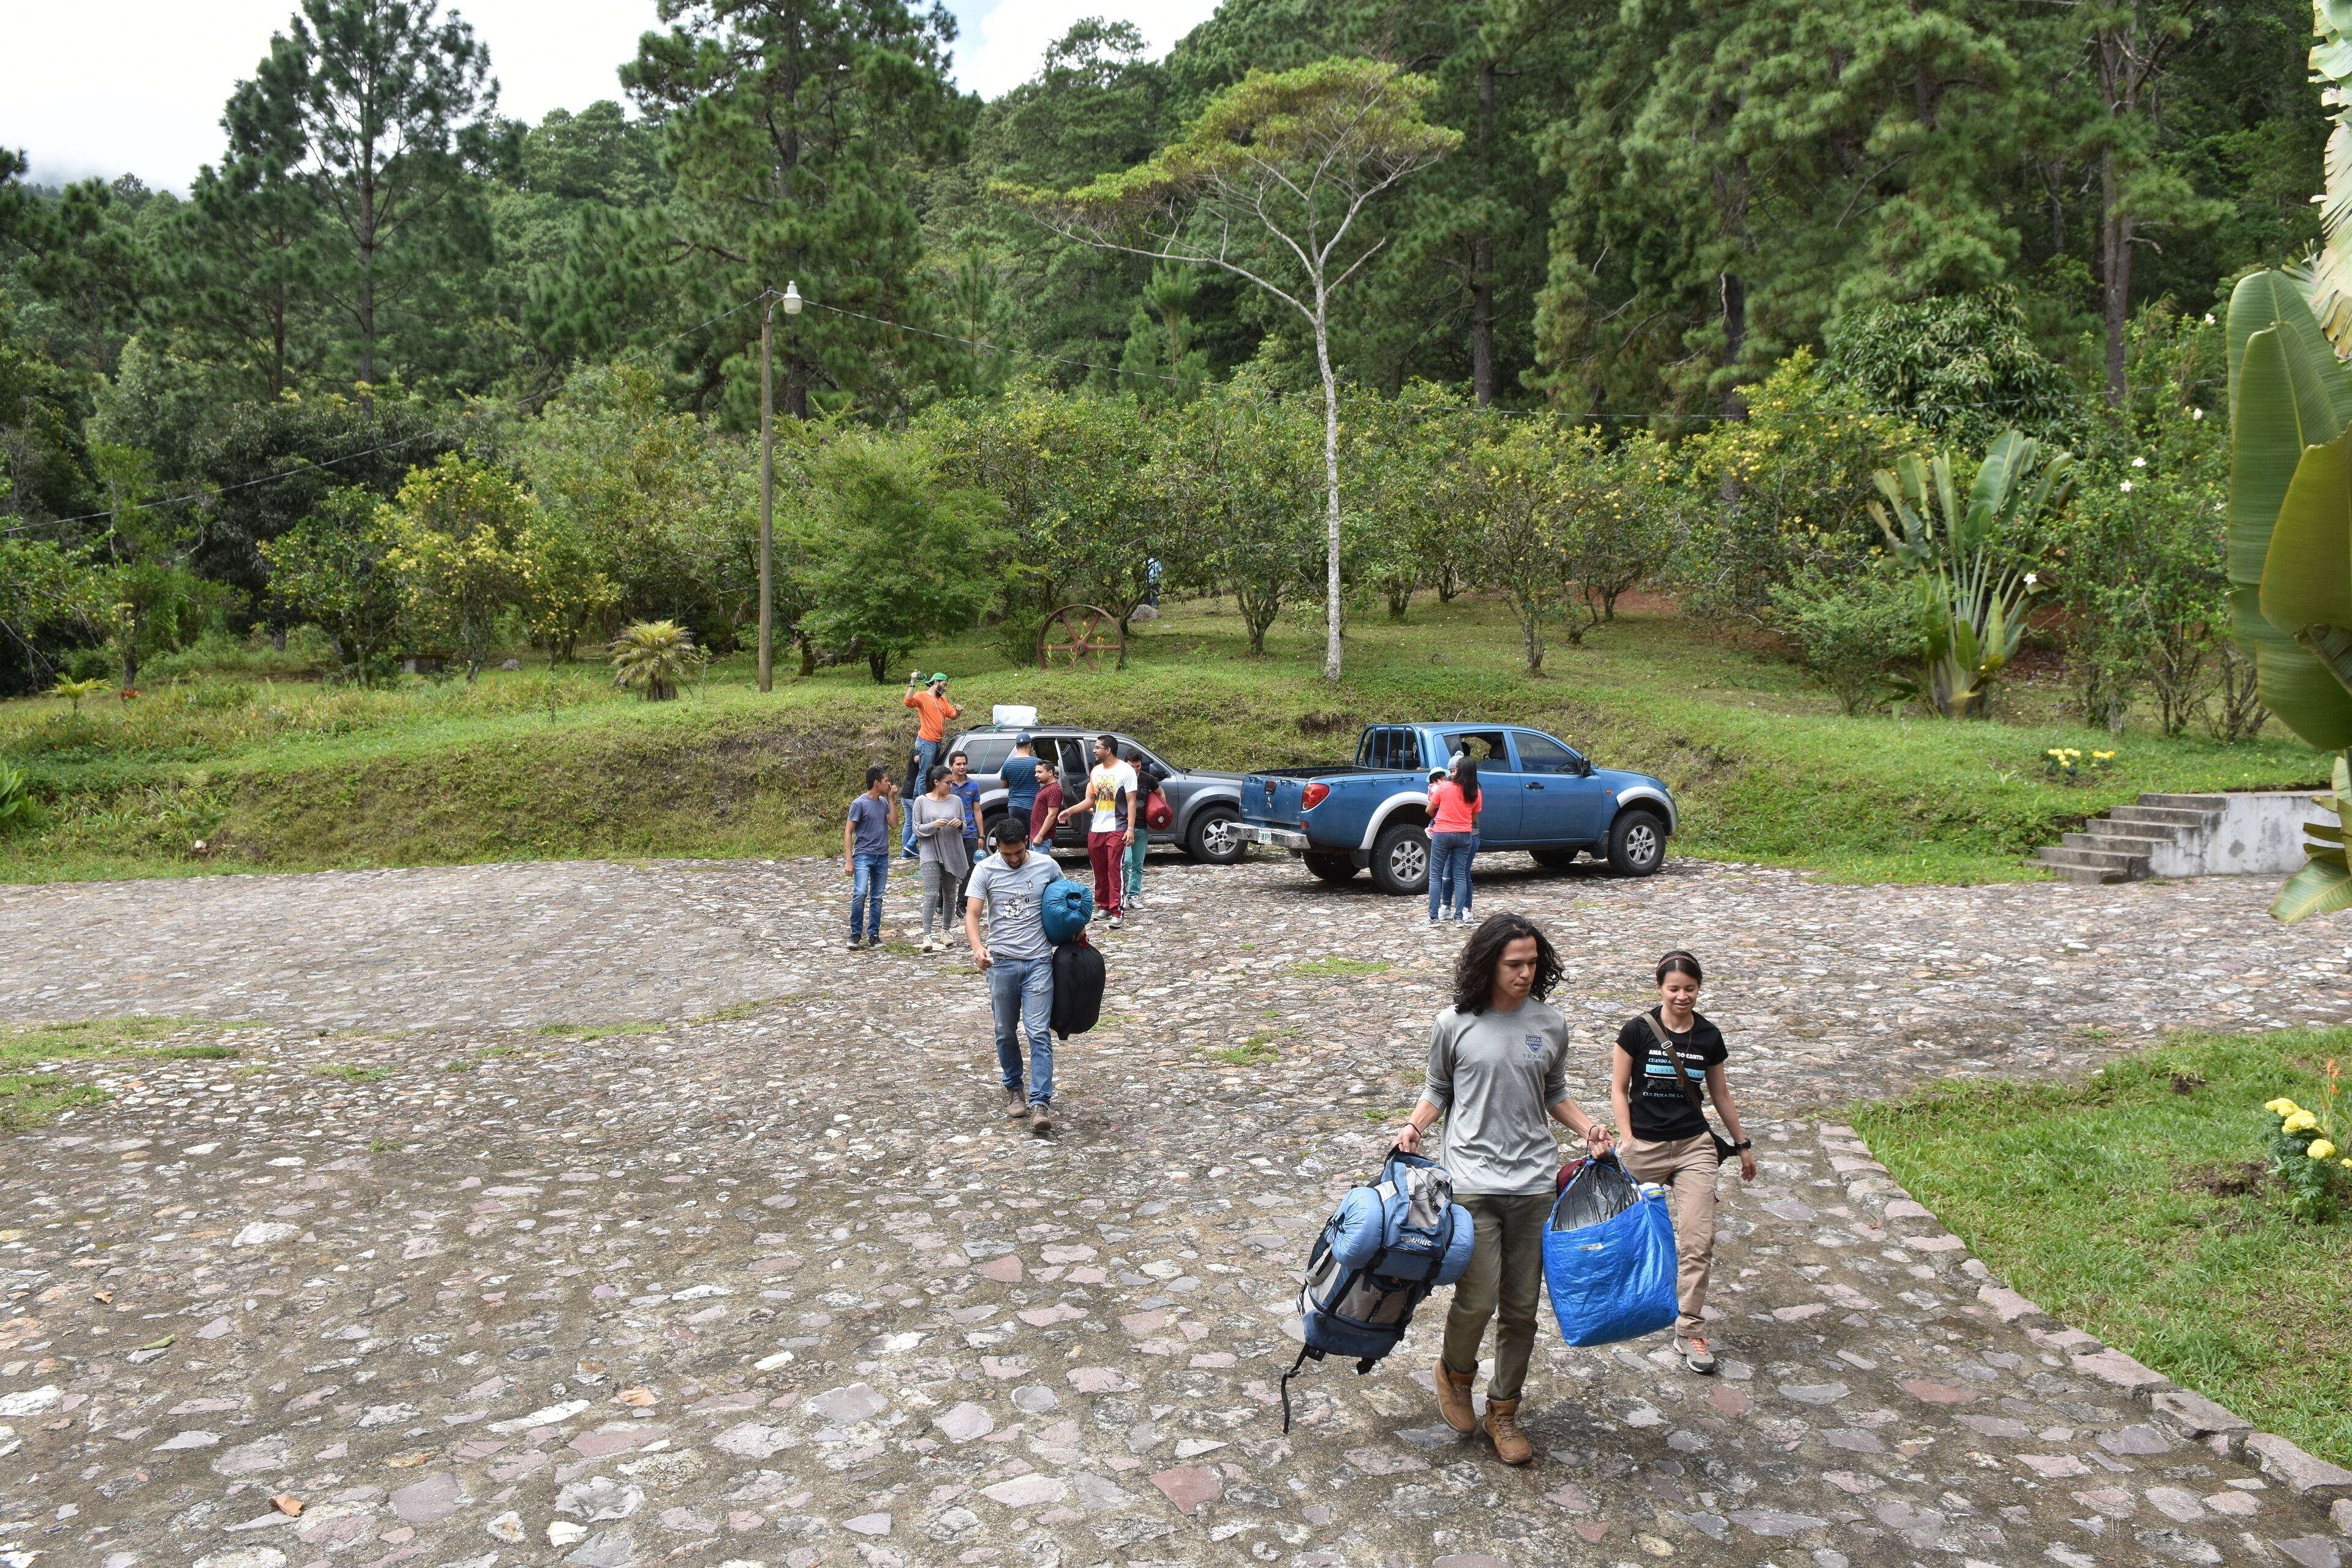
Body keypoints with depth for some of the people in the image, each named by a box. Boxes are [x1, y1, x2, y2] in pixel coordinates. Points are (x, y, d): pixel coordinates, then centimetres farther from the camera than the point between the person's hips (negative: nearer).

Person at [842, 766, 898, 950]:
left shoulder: (884, 802, 10)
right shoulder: (859, 804, -8)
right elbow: (848, 832, -8)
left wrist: (892, 799, -2)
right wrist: (849, 860, -13)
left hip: (882, 857, 6)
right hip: (863, 856, -6)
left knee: (877, 897, 8)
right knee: (860, 893, -18)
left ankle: (873, 934, 14)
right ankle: (856, 934, -8)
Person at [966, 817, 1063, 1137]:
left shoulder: (1047, 866, 0)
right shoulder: (986, 870, -3)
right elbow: (972, 915, -9)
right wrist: (978, 948, -27)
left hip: (1039, 962, -1)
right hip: (1001, 962, 1)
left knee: (1039, 1033, -8)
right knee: (1006, 1033, 10)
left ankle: (1040, 1103, -9)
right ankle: (1013, 1089, 30)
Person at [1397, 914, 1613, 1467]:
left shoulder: (1550, 1024, 4)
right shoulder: (1455, 1024, -3)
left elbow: (1555, 1094, 16)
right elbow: (1438, 1089, 9)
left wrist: (1587, 1126, -1)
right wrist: (1413, 1126, -8)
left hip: (1534, 1181, 3)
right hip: (1472, 1180, -3)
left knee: (1522, 1307, 8)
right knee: (1478, 1299, -8)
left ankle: (1504, 1410, 28)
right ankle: (1456, 1372, 25)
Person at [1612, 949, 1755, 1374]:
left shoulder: (1709, 1036, 0)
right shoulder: (1637, 1031, -9)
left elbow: (1721, 1094, 13)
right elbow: (1619, 1089, -3)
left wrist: (1742, 1144, 18)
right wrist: (1628, 1143, -10)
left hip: (1694, 1147, 2)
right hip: (1645, 1147, -2)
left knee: (1698, 1241, -6)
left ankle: (1690, 1331, 5)